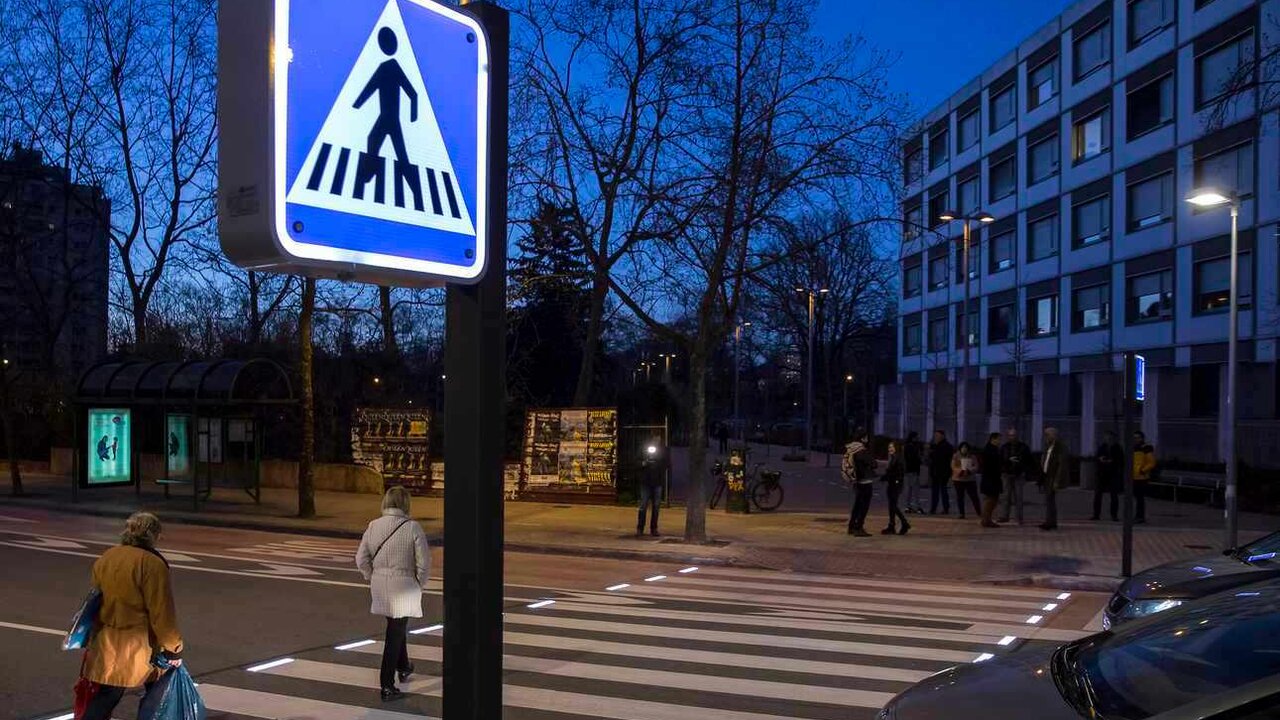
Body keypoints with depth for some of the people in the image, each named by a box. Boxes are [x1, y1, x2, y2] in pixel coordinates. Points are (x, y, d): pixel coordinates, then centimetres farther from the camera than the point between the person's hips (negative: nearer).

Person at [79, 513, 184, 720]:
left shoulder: (106, 558, 5)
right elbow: (162, 613, -18)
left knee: (106, 697, 14)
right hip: (140, 647, -6)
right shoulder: (152, 564, -18)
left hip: (107, 644, 6)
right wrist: (173, 648, -8)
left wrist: (92, 640, 28)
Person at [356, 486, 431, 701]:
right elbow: (424, 562, -13)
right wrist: (420, 585, 3)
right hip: (404, 587, -5)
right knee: (395, 633, 5)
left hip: (380, 586, 5)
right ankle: (387, 686, 7)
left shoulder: (373, 526, -3)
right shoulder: (412, 527, -15)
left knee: (396, 627, 26)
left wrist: (373, 578, 14)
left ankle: (403, 667, 45)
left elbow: (361, 559, 1)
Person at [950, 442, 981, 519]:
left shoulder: (972, 457, 6)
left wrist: (969, 470, -18)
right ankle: (962, 514, 7)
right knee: (960, 497, 1)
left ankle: (979, 513, 6)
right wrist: (961, 471, -21)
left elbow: (976, 467, 1)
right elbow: (953, 467, -4)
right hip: (958, 479, 0)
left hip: (970, 479, 0)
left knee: (974, 496, -2)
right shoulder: (955, 456, 3)